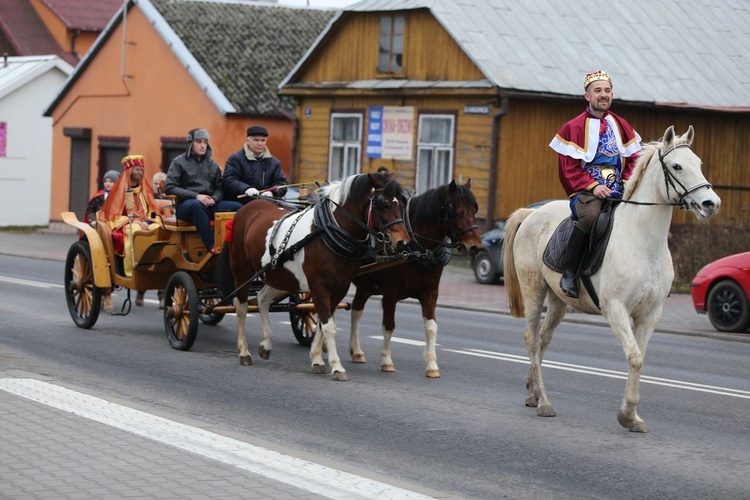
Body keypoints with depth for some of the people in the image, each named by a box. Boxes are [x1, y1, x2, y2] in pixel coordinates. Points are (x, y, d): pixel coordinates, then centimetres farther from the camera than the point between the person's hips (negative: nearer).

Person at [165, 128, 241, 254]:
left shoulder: (213, 164, 17)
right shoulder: (179, 162, 4)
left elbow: (220, 188, 13)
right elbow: (169, 188, -6)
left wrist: (214, 199, -12)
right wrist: (196, 196, -16)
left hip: (210, 205, 4)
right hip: (186, 205, -4)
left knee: (237, 207, -21)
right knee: (196, 205, -41)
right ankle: (212, 247, -43)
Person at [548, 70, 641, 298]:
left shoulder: (622, 126, 17)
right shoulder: (574, 127, 3)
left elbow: (634, 159, 17)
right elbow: (569, 168, -3)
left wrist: (628, 183, -3)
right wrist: (593, 186, -16)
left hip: (619, 191, 5)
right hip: (586, 192, -4)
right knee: (590, 215, -39)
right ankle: (569, 272, -26)